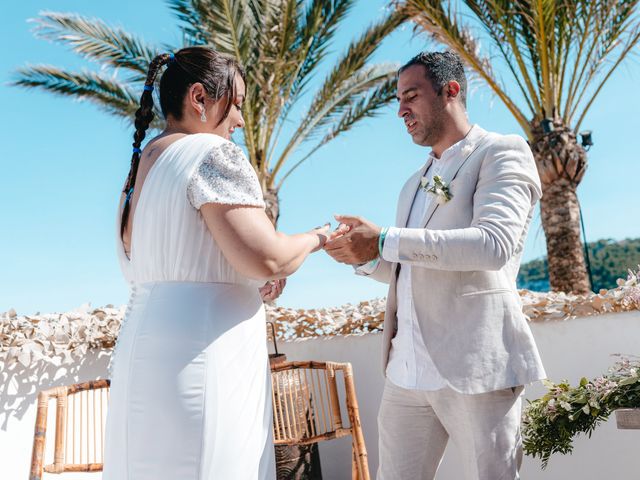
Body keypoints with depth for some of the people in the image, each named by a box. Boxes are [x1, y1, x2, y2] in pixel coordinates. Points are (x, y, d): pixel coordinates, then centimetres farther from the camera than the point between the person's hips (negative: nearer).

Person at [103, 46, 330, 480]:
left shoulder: (141, 166, 18)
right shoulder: (214, 153, -8)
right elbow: (267, 258, -18)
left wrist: (253, 281, 18)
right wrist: (317, 238, 1)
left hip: (143, 349, 9)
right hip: (203, 354, -9)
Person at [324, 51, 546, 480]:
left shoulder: (502, 152, -2)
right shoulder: (416, 184, 22)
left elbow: (494, 245, -18)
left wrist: (385, 241, -20)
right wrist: (365, 256, 2)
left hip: (476, 367, -7)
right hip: (407, 369, 7)